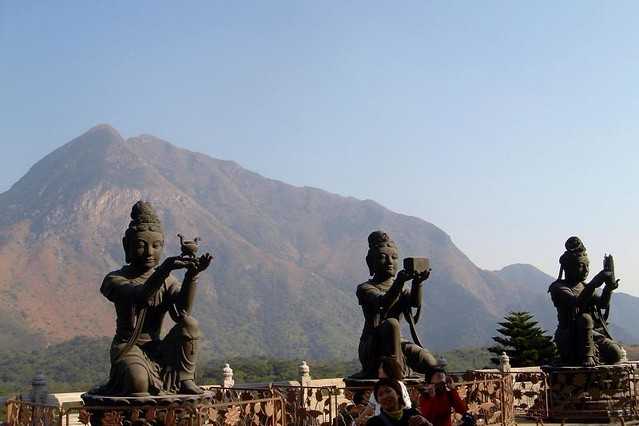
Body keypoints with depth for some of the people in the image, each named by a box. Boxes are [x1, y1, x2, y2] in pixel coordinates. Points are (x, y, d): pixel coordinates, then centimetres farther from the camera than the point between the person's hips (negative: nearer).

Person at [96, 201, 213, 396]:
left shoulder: (166, 280, 6)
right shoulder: (115, 279, -8)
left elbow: (183, 309, -16)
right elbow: (140, 297, -32)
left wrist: (191, 276, -32)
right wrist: (163, 270, -49)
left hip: (157, 349, 5)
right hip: (128, 348, -5)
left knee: (190, 324, -22)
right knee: (138, 381, -38)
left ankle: (185, 380, -8)